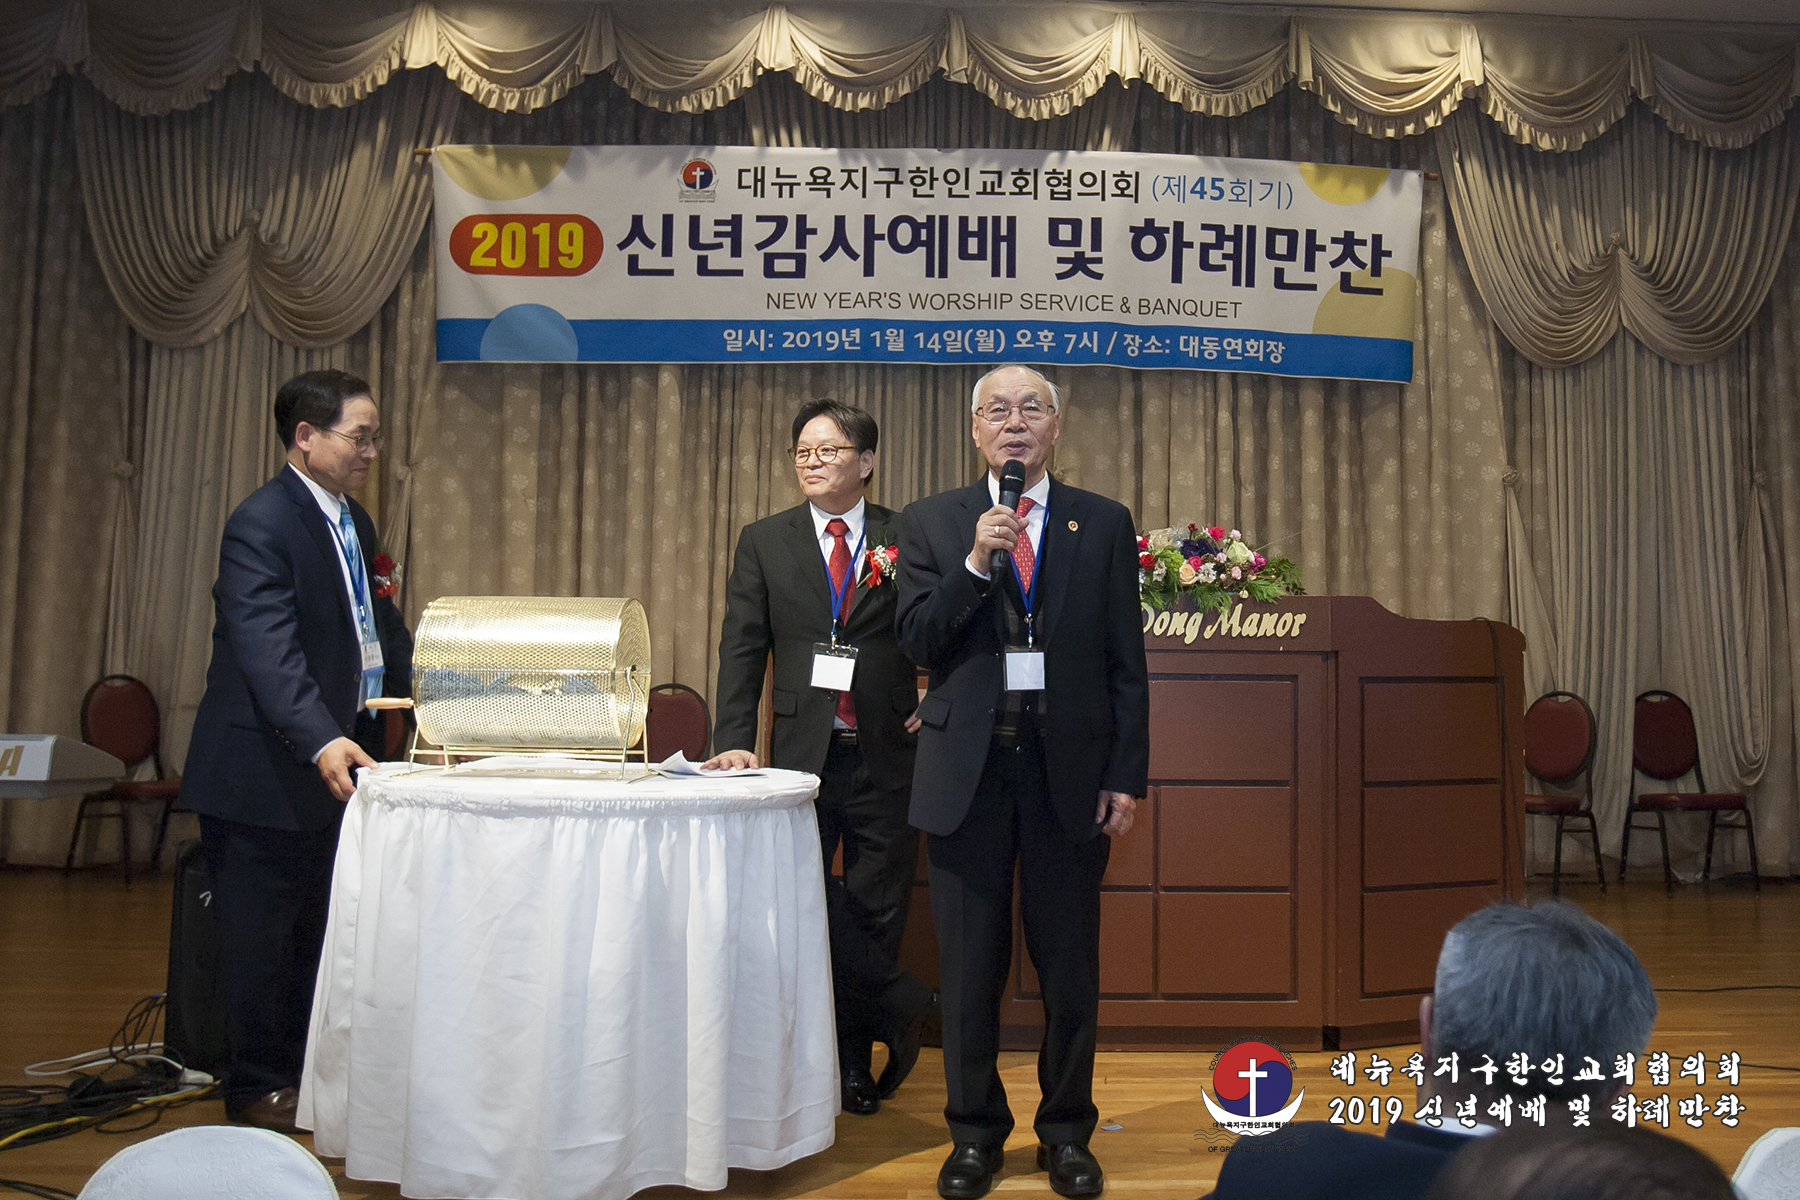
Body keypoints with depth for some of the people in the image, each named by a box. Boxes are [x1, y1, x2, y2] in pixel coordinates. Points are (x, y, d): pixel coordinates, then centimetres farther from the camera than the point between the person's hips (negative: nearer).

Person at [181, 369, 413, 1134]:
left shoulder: (355, 523, 11)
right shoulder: (262, 524, -18)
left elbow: (381, 627, 18)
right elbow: (270, 653, -29)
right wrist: (322, 741, -40)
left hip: (335, 758, 9)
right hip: (265, 770, -9)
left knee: (316, 928, 18)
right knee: (260, 934, 6)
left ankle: (304, 1067, 32)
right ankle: (258, 1089, 21)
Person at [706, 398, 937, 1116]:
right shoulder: (764, 542, 7)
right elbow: (742, 649, 2)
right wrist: (734, 740, -8)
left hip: (886, 757, -1)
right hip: (802, 754, 1)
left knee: (875, 910, 6)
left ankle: (853, 1060, 23)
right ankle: (899, 1003, 20)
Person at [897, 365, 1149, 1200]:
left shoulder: (1104, 524, 6)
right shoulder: (929, 524, 5)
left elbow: (1126, 663, 4)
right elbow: (916, 643, -4)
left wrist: (1128, 776, -1)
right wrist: (975, 562, -16)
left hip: (1071, 770, 0)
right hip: (967, 770, 0)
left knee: (1070, 969, 8)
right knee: (969, 969, 10)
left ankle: (1066, 1132, 27)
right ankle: (975, 1132, 27)